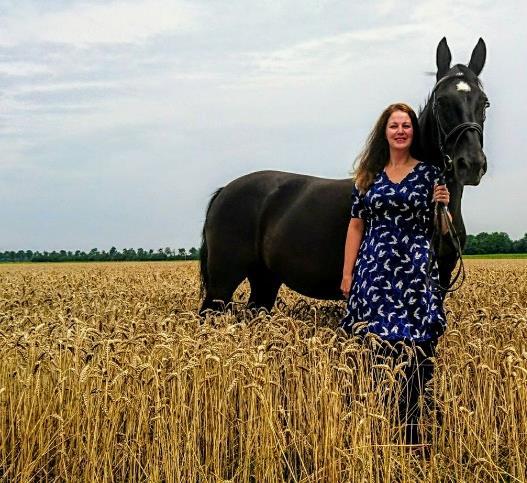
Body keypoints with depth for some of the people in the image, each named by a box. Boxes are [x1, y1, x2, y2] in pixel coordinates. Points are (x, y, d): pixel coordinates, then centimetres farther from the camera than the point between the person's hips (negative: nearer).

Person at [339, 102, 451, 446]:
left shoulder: (430, 173, 7)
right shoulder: (369, 175, 10)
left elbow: (441, 230, 10)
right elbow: (356, 225, 10)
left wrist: (443, 205, -10)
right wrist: (348, 274, 5)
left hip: (417, 273, -1)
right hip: (375, 271, 1)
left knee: (417, 351, -2)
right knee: (377, 351, 3)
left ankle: (412, 436, 11)